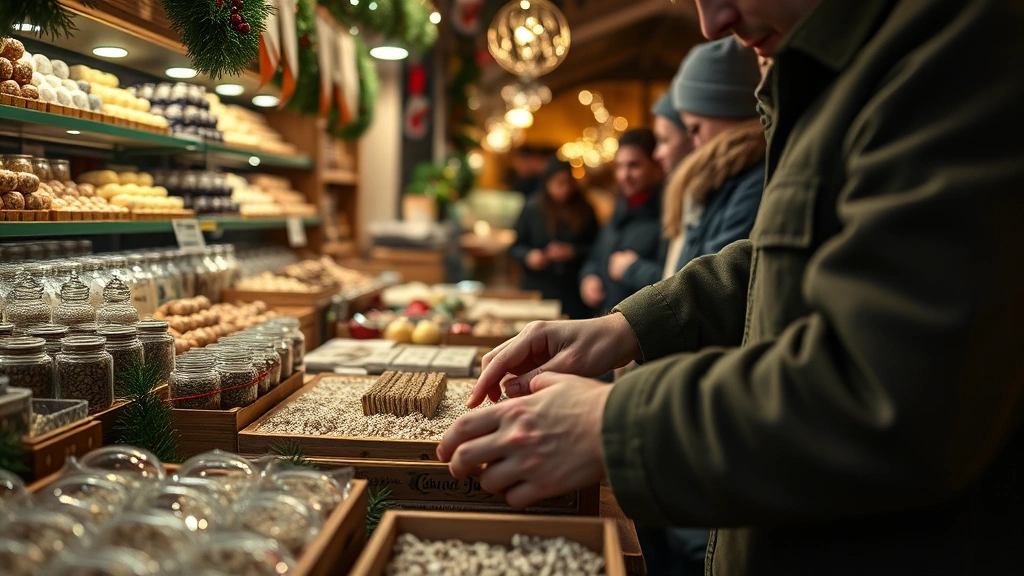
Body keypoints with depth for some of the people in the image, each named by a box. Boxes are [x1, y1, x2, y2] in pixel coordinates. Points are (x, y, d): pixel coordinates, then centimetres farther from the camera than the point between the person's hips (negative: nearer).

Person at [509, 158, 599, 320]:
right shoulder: (532, 208, 2)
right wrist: (529, 255, -14)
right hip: (539, 288, -1)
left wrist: (573, 252, -11)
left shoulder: (584, 211, 5)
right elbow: (516, 246, 7)